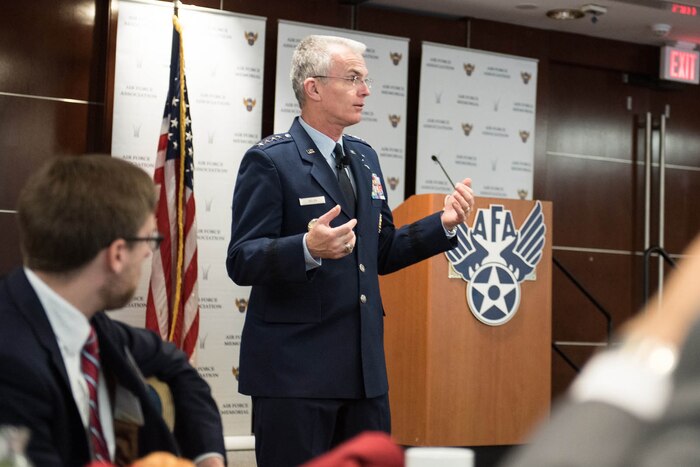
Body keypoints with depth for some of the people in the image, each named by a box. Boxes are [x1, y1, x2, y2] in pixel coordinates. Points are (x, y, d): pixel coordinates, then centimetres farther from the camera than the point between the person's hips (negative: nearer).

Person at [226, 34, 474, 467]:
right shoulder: (270, 161, -8)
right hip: (294, 368, -7)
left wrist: (444, 224, 6)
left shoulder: (364, 158, 15)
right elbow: (242, 262, -14)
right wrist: (307, 249, -32)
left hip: (365, 366, 7)